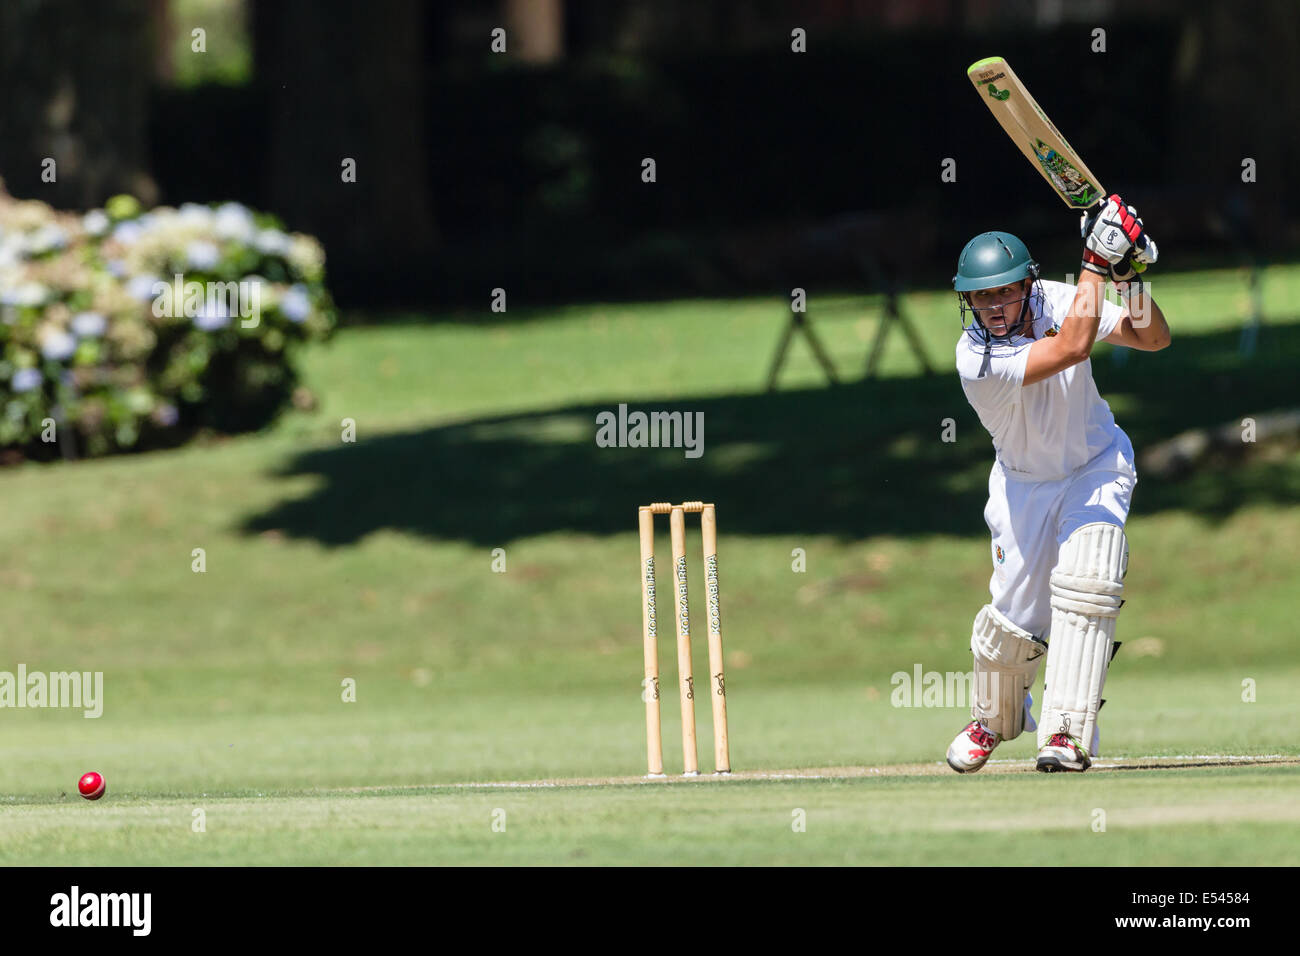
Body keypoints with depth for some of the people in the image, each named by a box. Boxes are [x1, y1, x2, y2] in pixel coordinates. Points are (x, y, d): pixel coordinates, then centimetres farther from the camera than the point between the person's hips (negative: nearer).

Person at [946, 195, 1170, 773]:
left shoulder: (1055, 300, -18)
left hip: (1097, 465, 1)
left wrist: (1131, 280, -31)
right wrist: (1096, 261, -40)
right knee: (1017, 614, -3)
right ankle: (995, 717, 31)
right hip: (1026, 482, -1)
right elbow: (1073, 347, -42)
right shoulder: (976, 361, -31)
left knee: (1083, 583, -22)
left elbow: (1153, 338, -12)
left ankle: (1068, 732, -19)